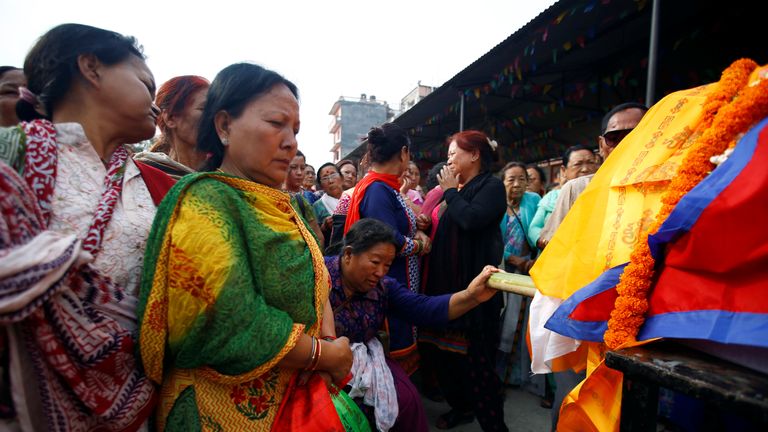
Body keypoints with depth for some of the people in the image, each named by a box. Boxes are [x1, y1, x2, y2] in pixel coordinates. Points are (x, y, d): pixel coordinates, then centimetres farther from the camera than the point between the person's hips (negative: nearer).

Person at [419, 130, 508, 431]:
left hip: (474, 285, -8)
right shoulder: (459, 190, 15)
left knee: (476, 355, -4)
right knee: (445, 348, 15)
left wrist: (450, 191, -11)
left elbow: (470, 219, -25)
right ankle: (460, 405, 34)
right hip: (447, 282, 8)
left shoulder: (492, 186, -6)